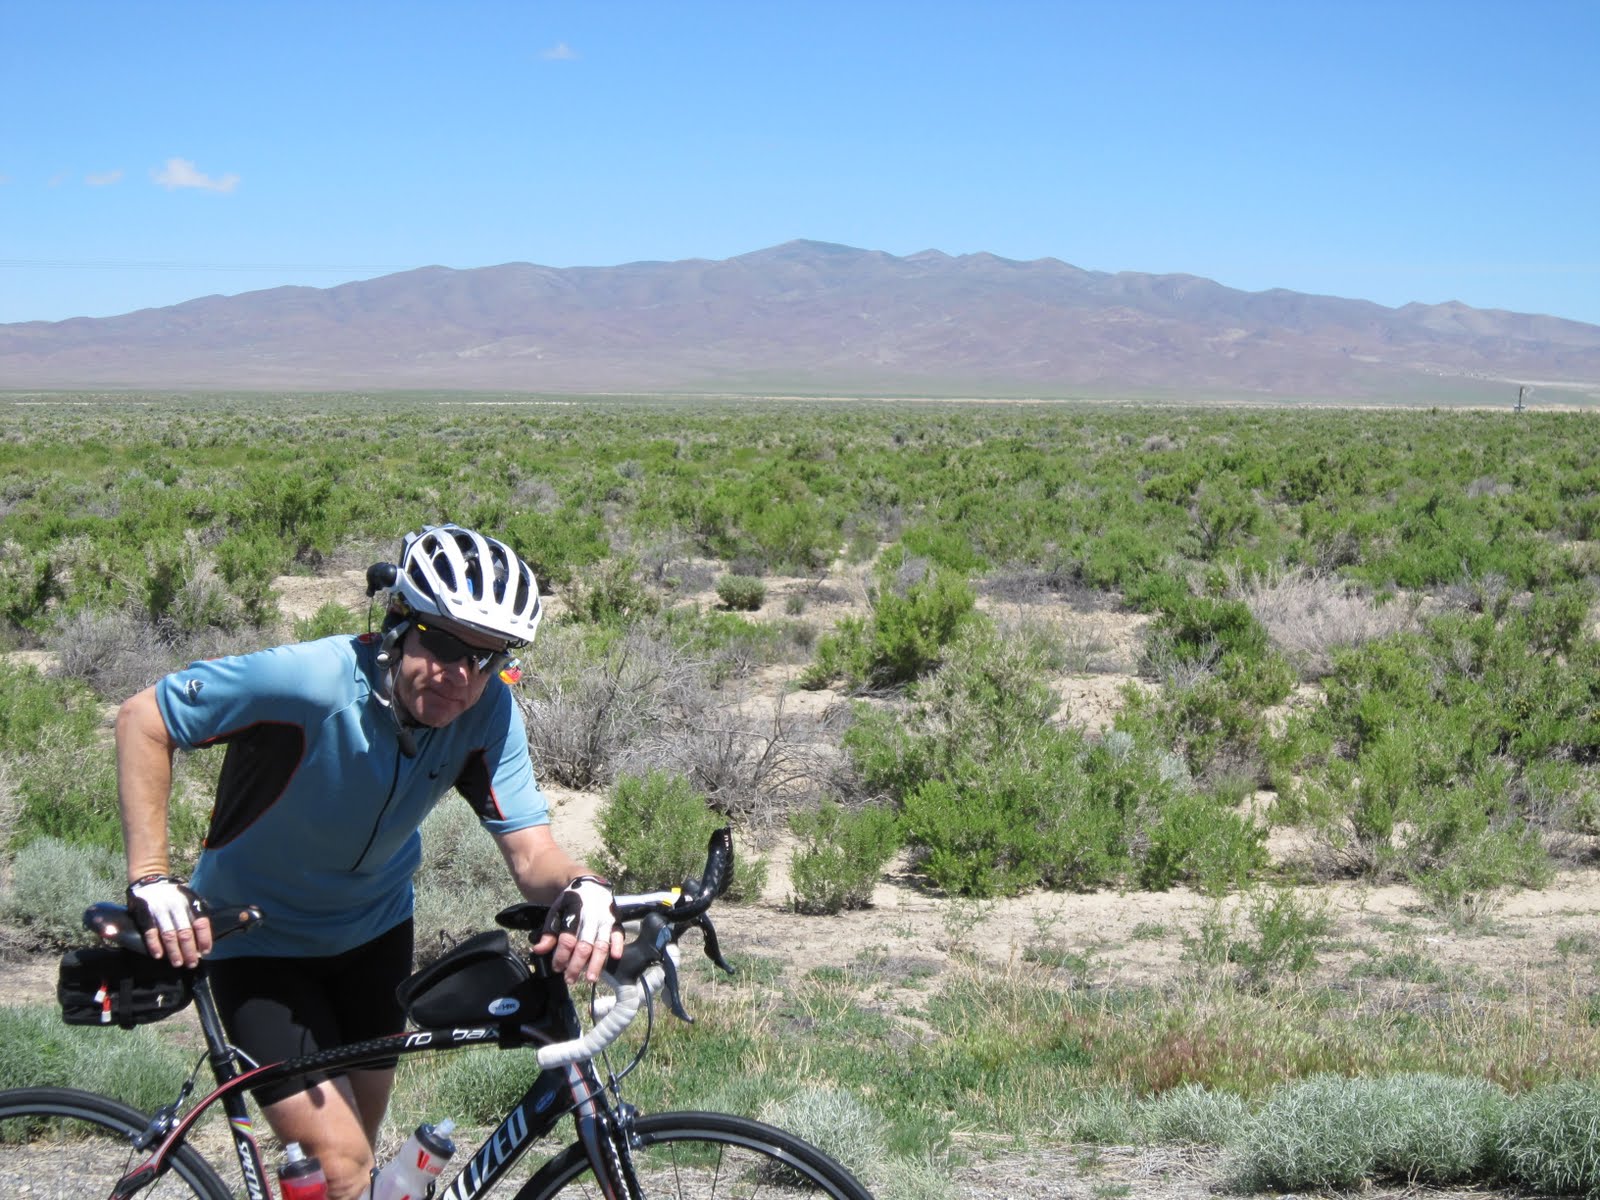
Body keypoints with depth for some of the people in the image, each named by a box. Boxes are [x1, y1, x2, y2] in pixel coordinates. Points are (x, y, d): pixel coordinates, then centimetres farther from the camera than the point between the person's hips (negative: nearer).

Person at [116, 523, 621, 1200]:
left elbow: (530, 849, -24)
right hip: (261, 937, -5)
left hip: (374, 927, 5)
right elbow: (142, 720, -24)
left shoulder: (488, 710, -22)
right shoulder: (308, 681, -34)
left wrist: (580, 888, -48)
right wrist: (150, 879, -31)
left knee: (358, 1143, 19)